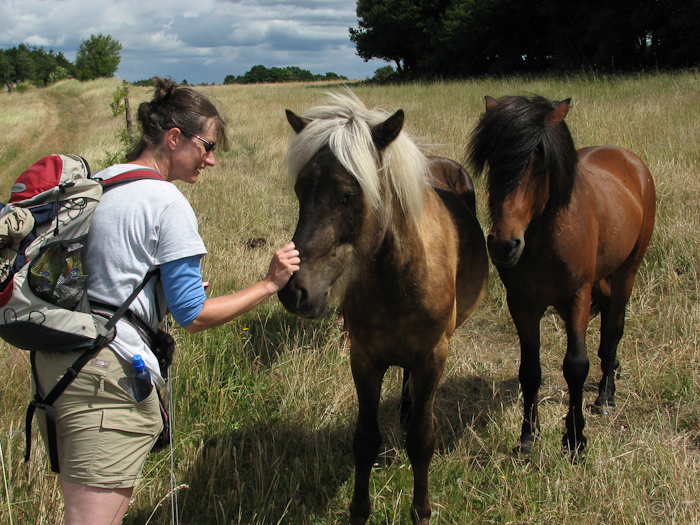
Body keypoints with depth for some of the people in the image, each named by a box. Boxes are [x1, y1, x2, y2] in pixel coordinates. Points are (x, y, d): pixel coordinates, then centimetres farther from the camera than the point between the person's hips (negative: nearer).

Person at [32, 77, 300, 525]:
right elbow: (194, 317, -11)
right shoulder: (168, 205, -11)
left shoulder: (96, 183, 14)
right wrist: (269, 284, -3)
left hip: (54, 361, 9)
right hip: (109, 372, -9)